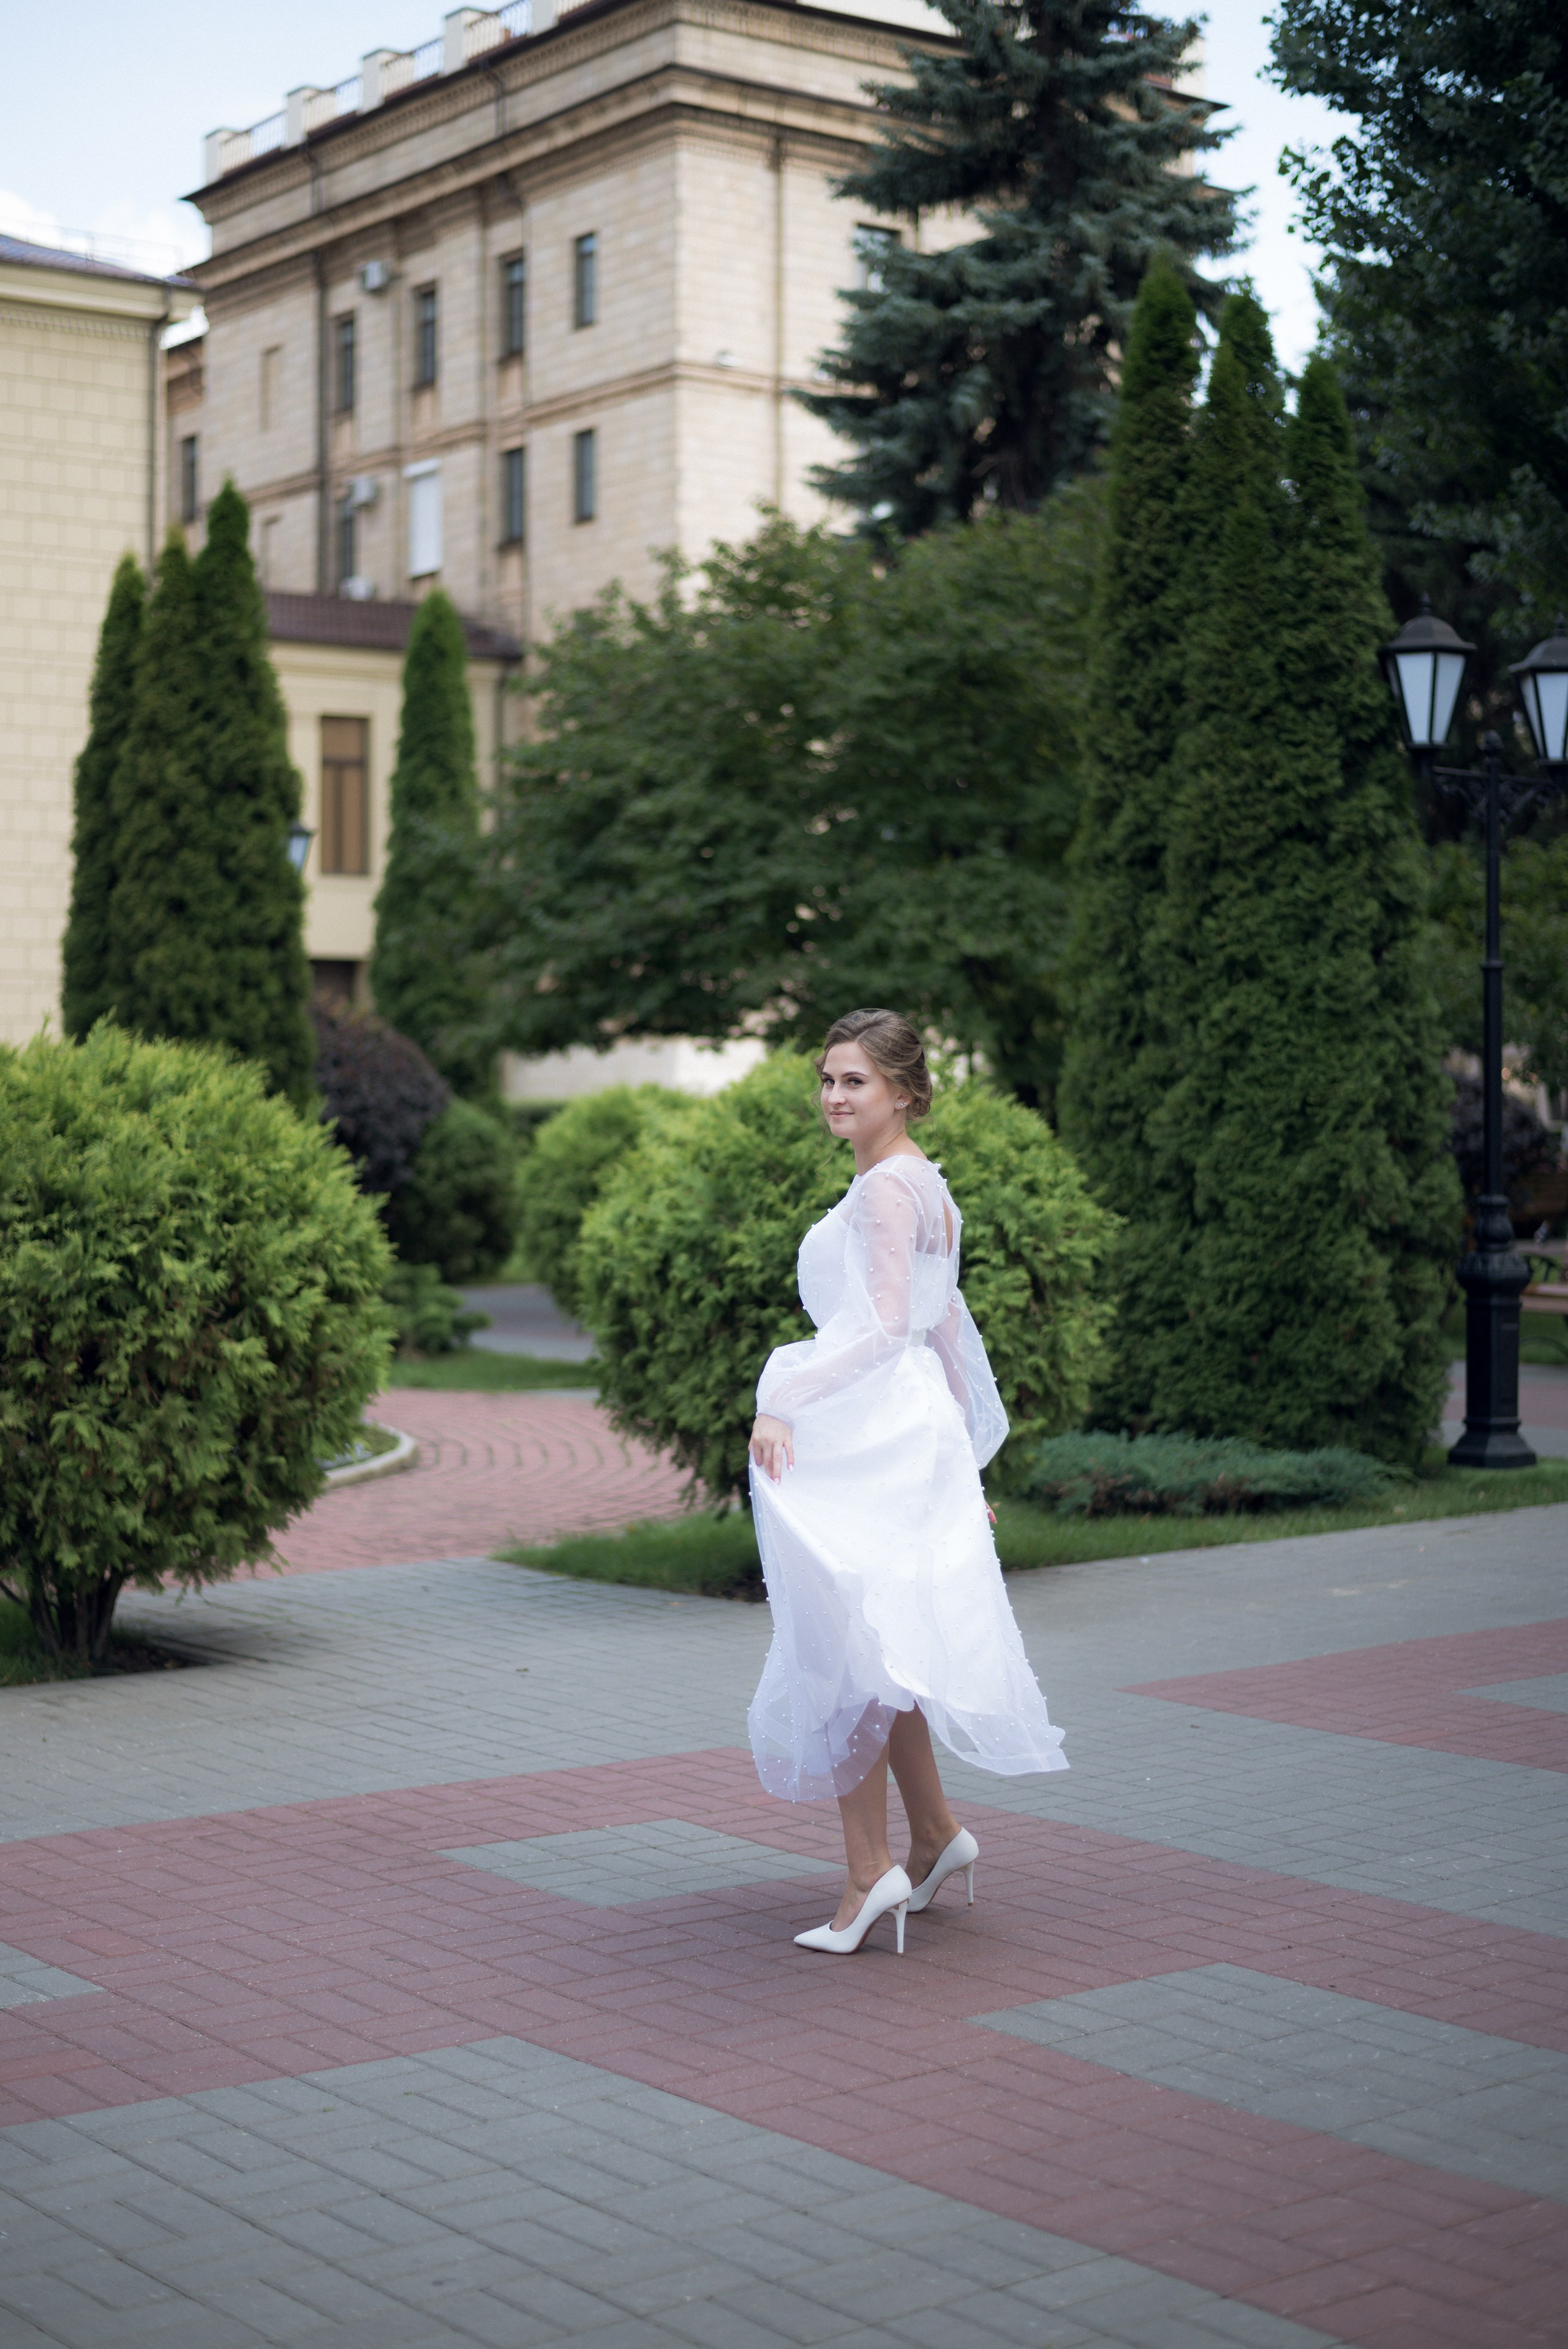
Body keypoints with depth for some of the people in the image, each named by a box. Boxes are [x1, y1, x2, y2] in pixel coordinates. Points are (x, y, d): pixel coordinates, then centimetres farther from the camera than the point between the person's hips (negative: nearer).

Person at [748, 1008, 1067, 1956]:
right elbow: (947, 1329, 19)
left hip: (871, 1441, -10)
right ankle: (936, 1835, 25)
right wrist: (959, 1451, 23)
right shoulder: (925, 1185, 16)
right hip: (904, 1439, 10)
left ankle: (870, 1873, -4)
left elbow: (887, 1325, -24)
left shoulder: (886, 1188, -13)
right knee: (877, 1651, 17)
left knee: (843, 1650, -6)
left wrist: (785, 1400, -28)